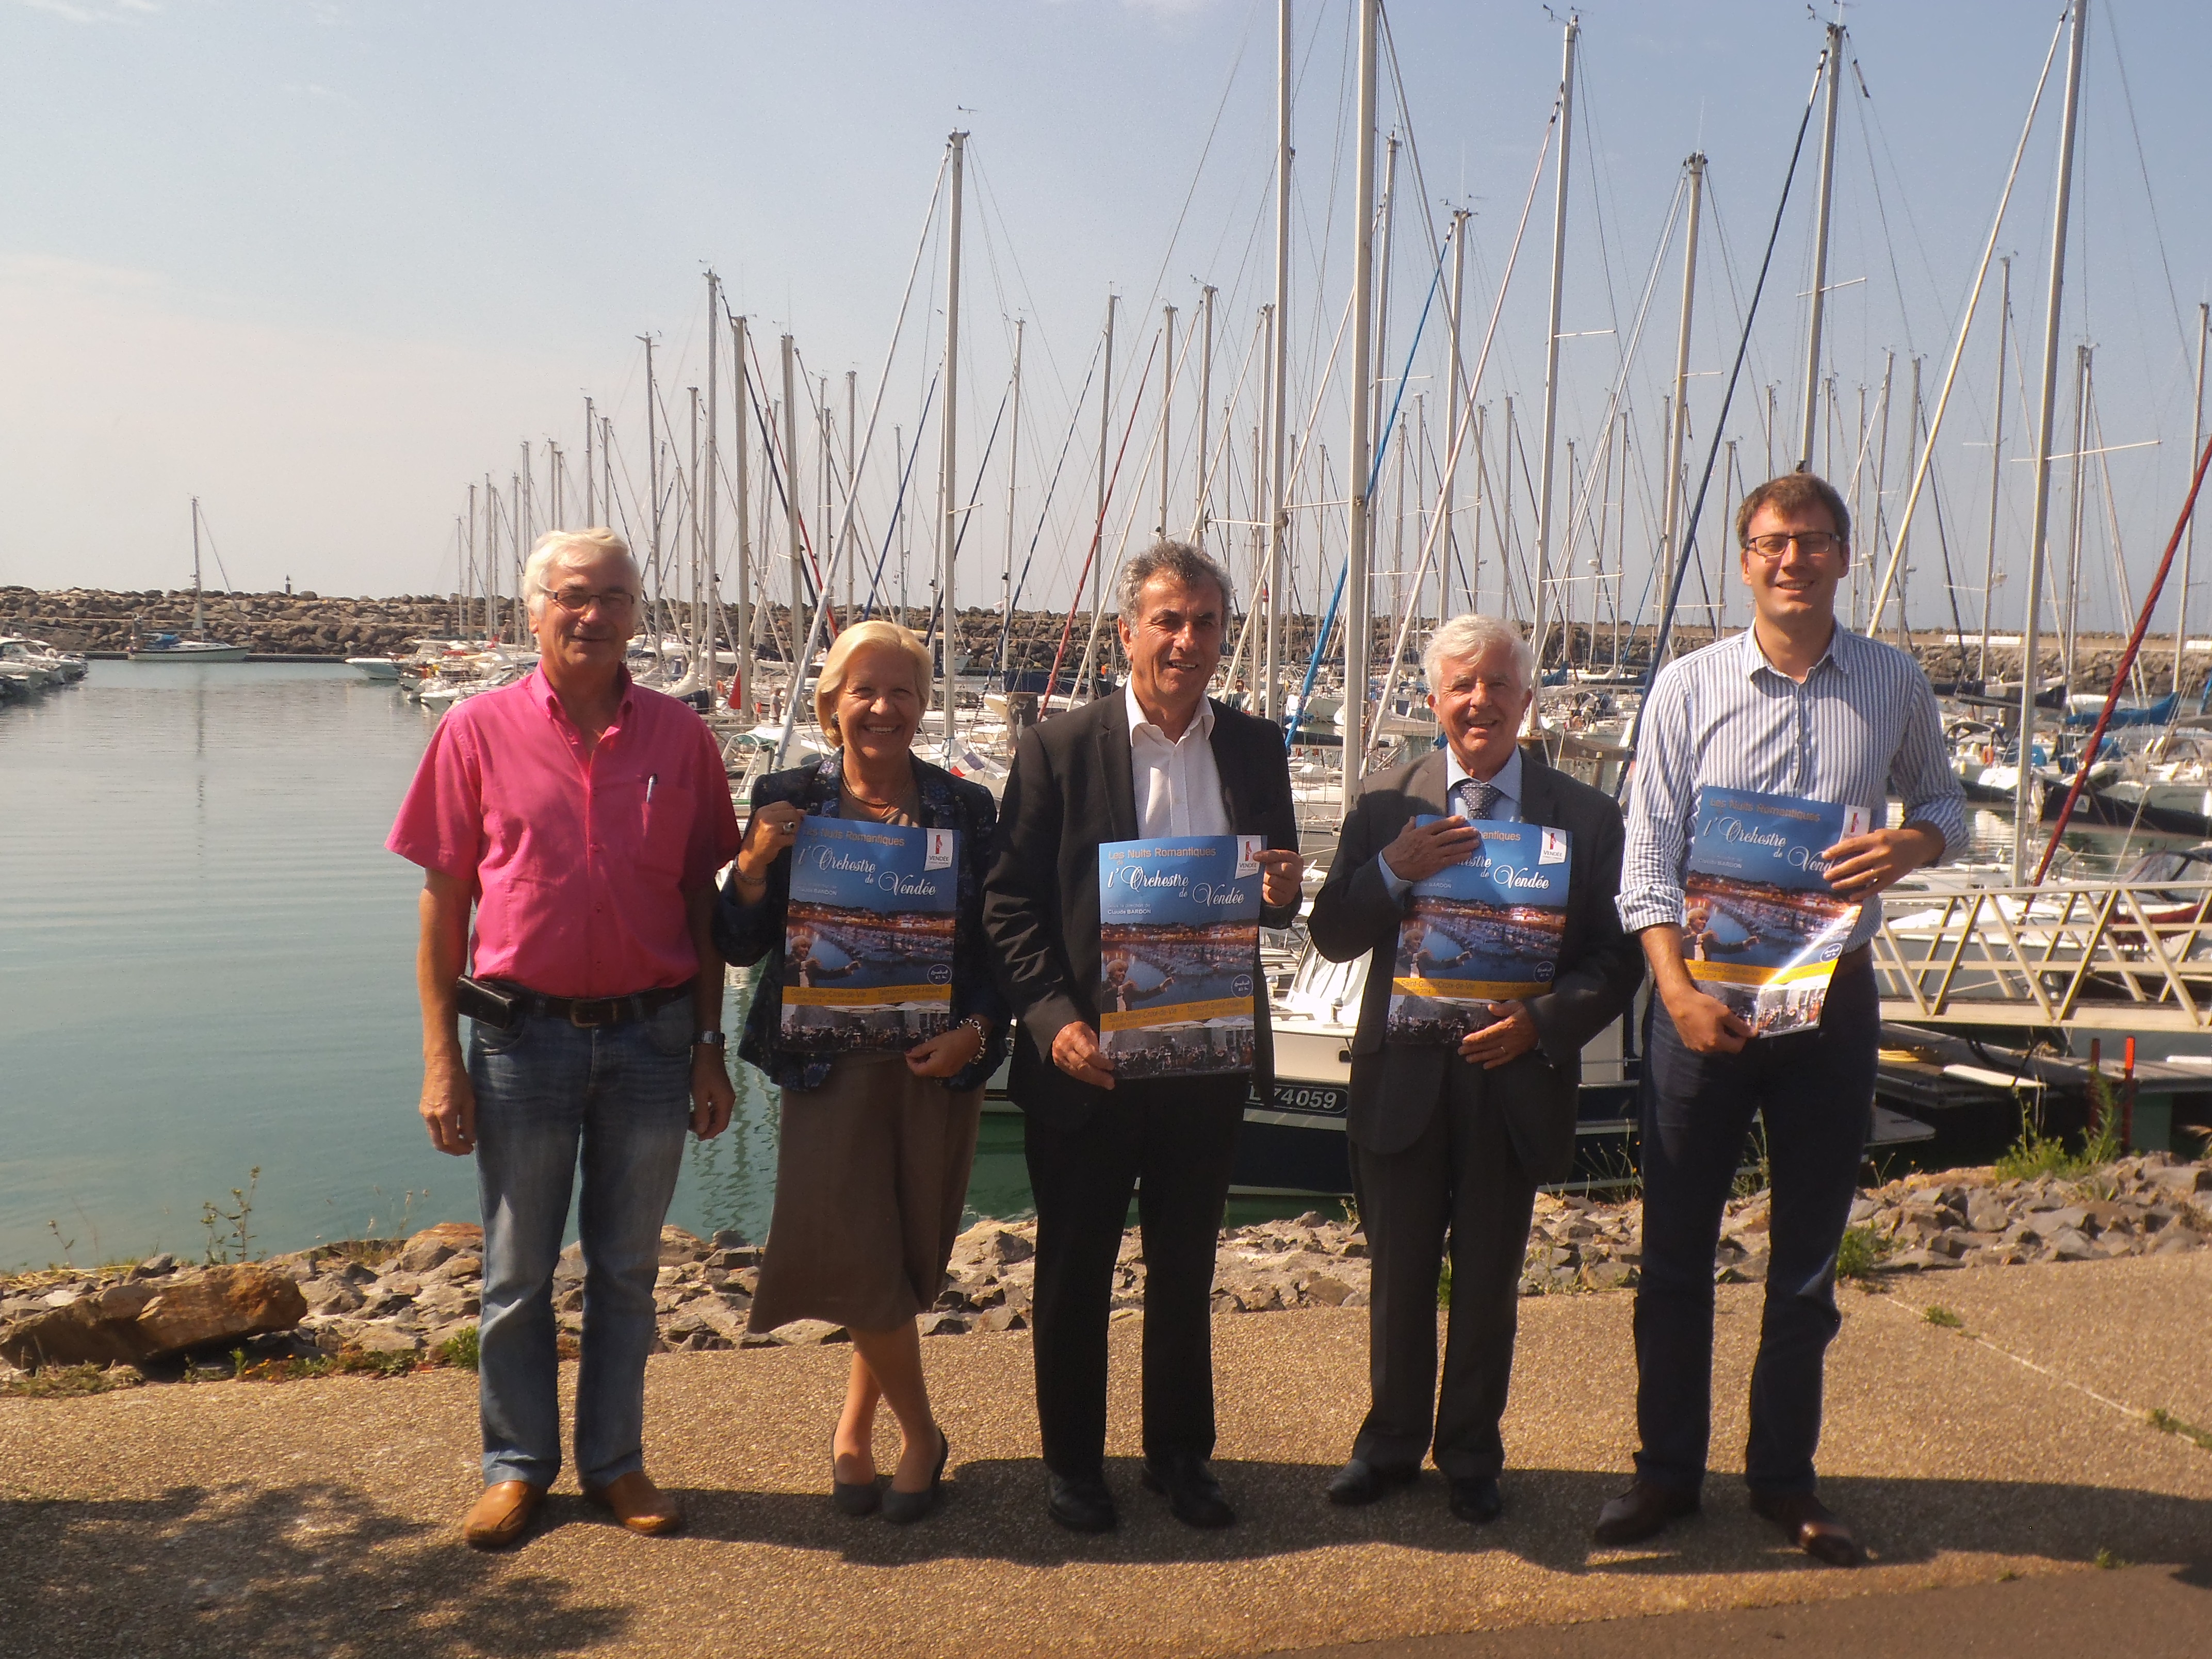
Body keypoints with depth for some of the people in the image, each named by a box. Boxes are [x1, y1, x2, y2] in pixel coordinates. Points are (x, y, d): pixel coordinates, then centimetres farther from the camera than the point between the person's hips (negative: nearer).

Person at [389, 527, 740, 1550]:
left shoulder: (679, 738, 1)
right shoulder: (480, 730, -2)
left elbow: (703, 906, 6)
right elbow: (442, 902, -1)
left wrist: (709, 1050, 4)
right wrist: (440, 1059, -5)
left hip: (651, 1035, 1)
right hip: (523, 1035, -1)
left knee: (626, 1270, 13)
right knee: (518, 1273, 11)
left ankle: (615, 1461, 28)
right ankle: (518, 1464, 28)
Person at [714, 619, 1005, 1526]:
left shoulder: (966, 808, 4)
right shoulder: (788, 802, 1)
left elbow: (999, 945, 5)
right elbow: (742, 945, 2)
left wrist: (975, 1031, -11)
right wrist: (755, 863, -15)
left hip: (936, 1064, 1)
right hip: (831, 1064, -1)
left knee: (907, 1263, 7)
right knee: (854, 1254, -9)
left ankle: (855, 1428, 30)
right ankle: (920, 1433, 14)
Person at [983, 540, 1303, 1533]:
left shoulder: (1256, 750, 5)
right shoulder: (1059, 749, -6)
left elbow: (1275, 899, 11)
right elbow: (1010, 903, -7)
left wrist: (1282, 895, -13)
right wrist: (1052, 1021, -19)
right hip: (1087, 1058, -3)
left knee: (1185, 1269, 16)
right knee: (1074, 1270, 10)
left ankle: (1179, 1454, 33)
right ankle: (1073, 1462, 28)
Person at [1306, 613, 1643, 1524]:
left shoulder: (1586, 816, -2)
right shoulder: (1386, 802, 1)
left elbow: (1619, 957, -3)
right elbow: (1332, 935, -3)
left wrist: (1543, 1021, -19)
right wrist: (1392, 868, -20)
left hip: (1515, 1078, -1)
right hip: (1404, 1075, 1)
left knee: (1489, 1280, 12)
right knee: (1399, 1273, 14)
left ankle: (1471, 1453, 32)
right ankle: (1392, 1440, 33)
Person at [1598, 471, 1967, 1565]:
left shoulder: (1895, 686, 2)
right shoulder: (1688, 687, -2)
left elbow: (1943, 804, 15)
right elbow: (1647, 856, -5)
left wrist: (1916, 842, -10)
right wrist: (1677, 988, -17)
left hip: (1831, 995, 1)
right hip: (1705, 994, -1)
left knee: (1808, 1251, 11)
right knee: (1676, 1248, 7)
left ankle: (1784, 1475, 27)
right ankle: (1668, 1469, 22)